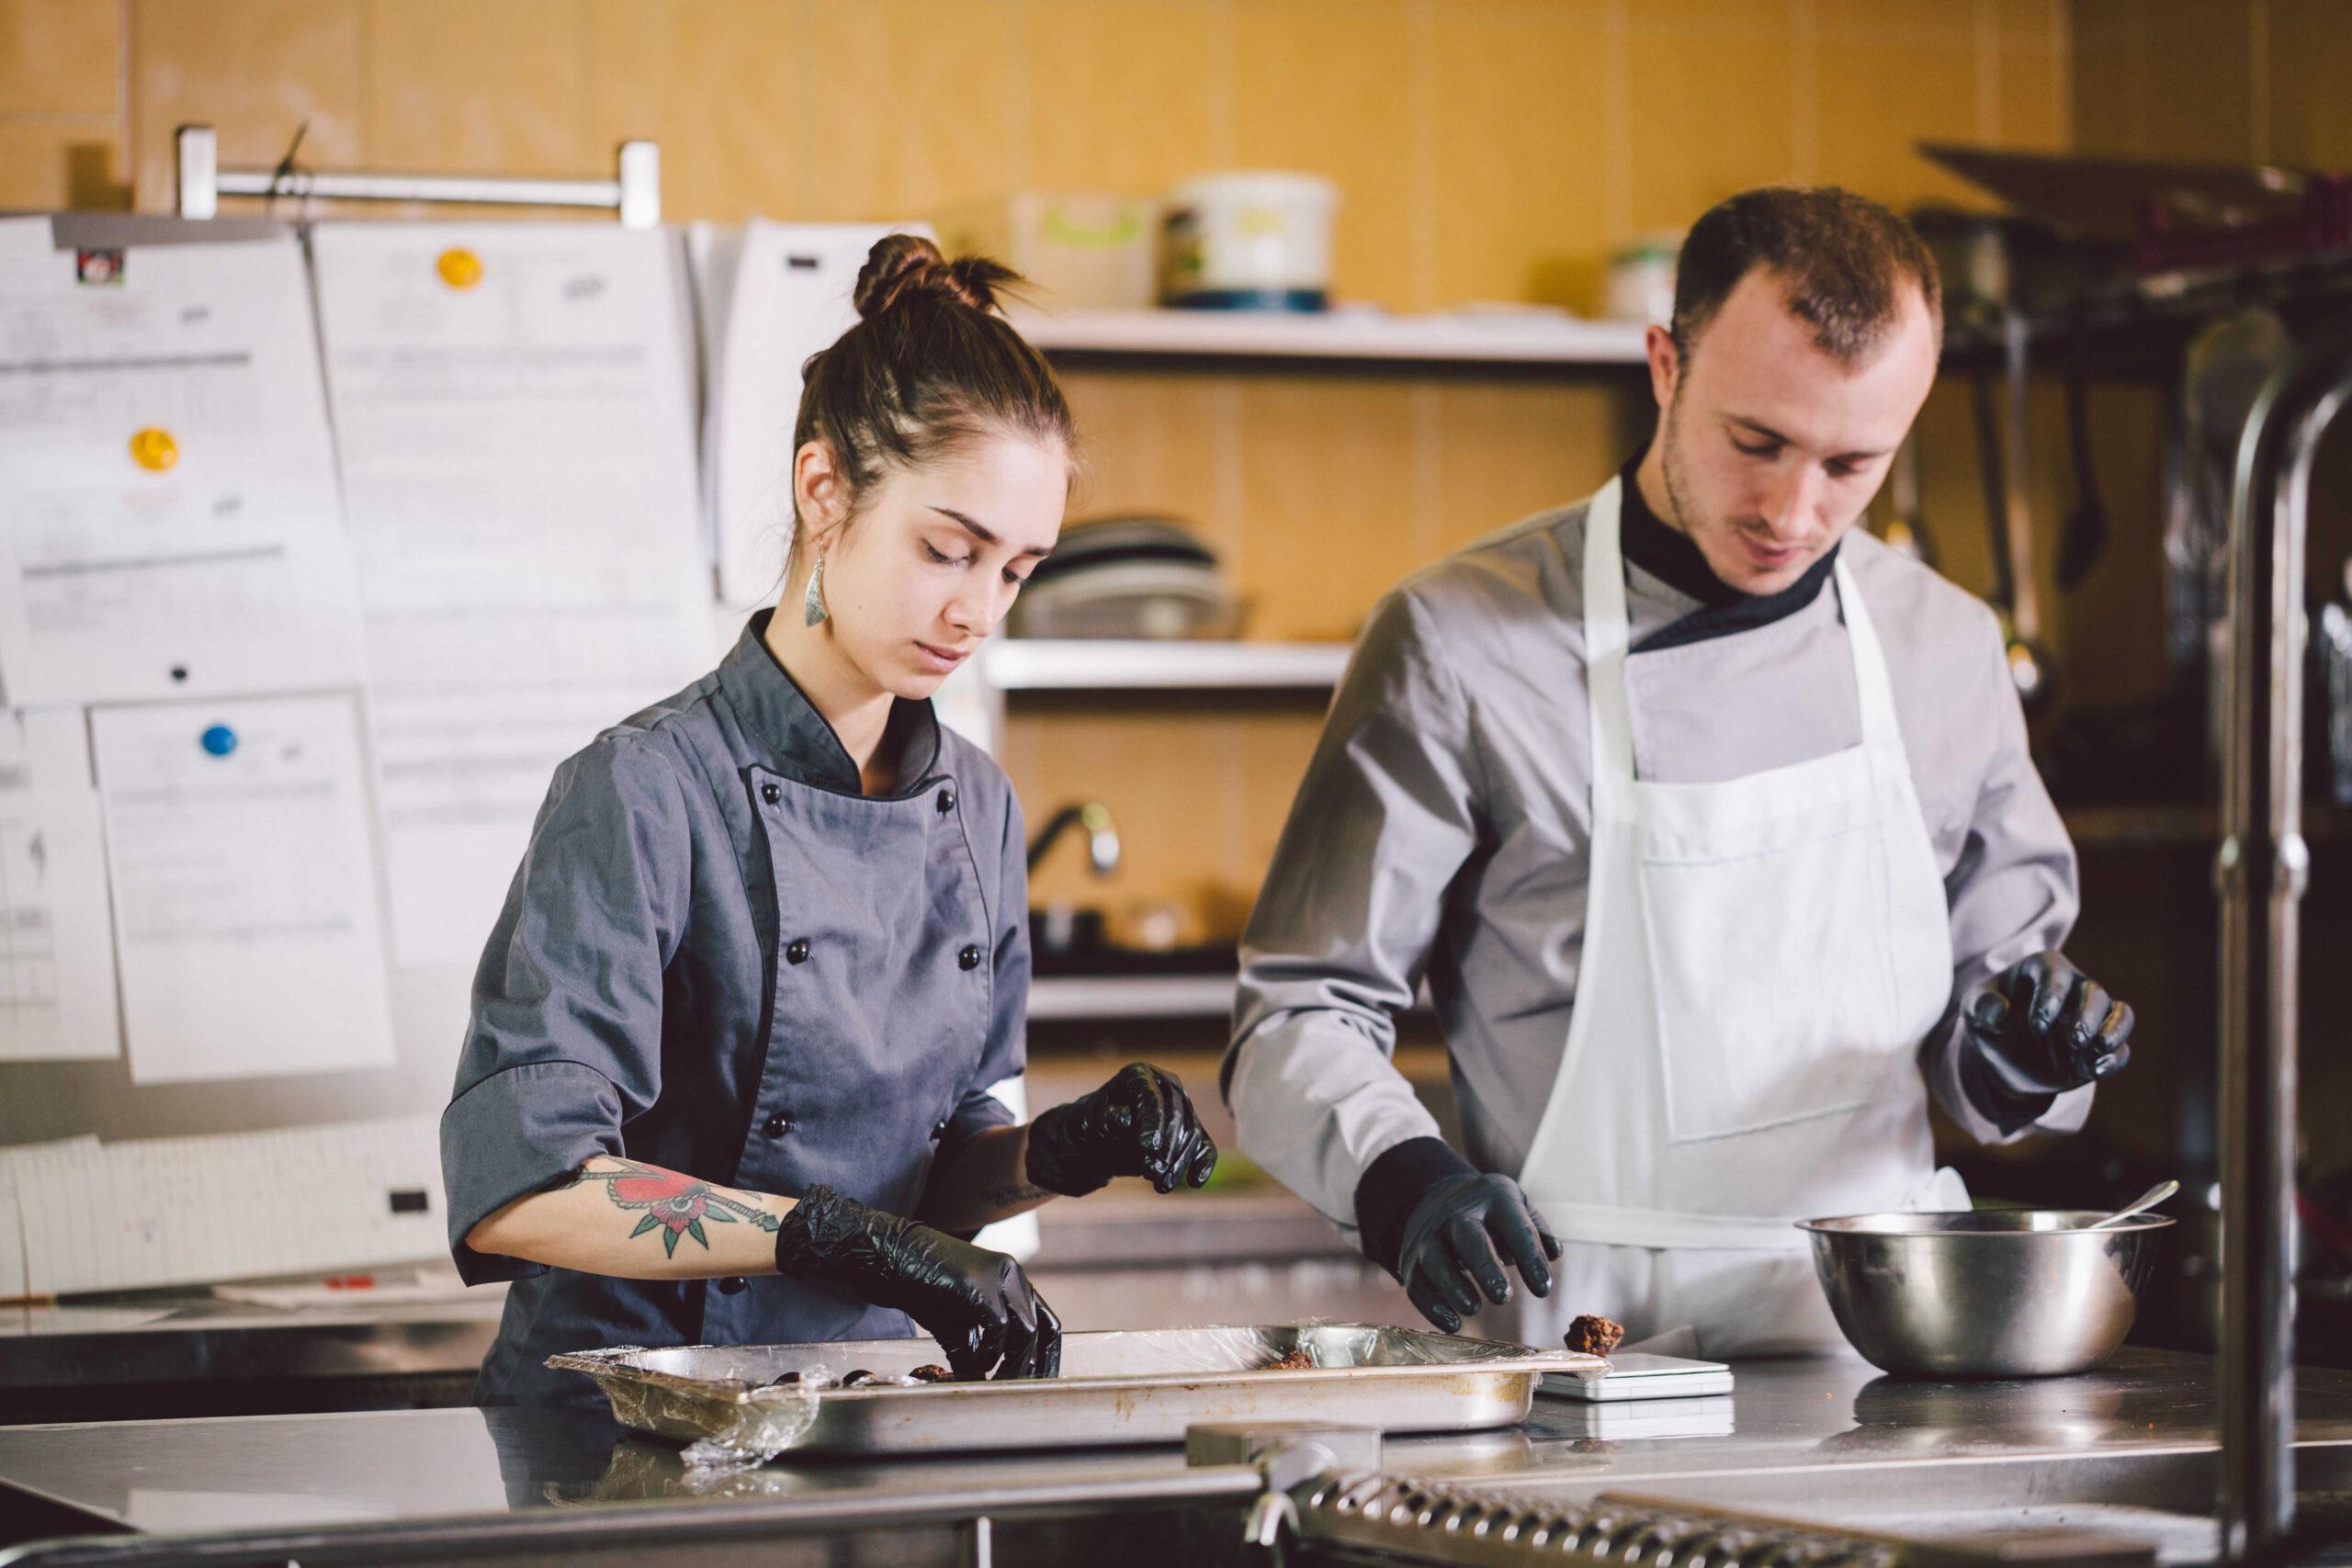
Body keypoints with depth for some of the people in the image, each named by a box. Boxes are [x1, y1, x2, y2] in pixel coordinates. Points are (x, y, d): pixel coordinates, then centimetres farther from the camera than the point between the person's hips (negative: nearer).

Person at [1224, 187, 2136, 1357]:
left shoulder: (1945, 648, 11)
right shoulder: (1462, 644, -3)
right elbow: (1300, 1018, -1)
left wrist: (2011, 1062, -1)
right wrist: (1402, 1175, -21)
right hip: (1591, 1341, -5)